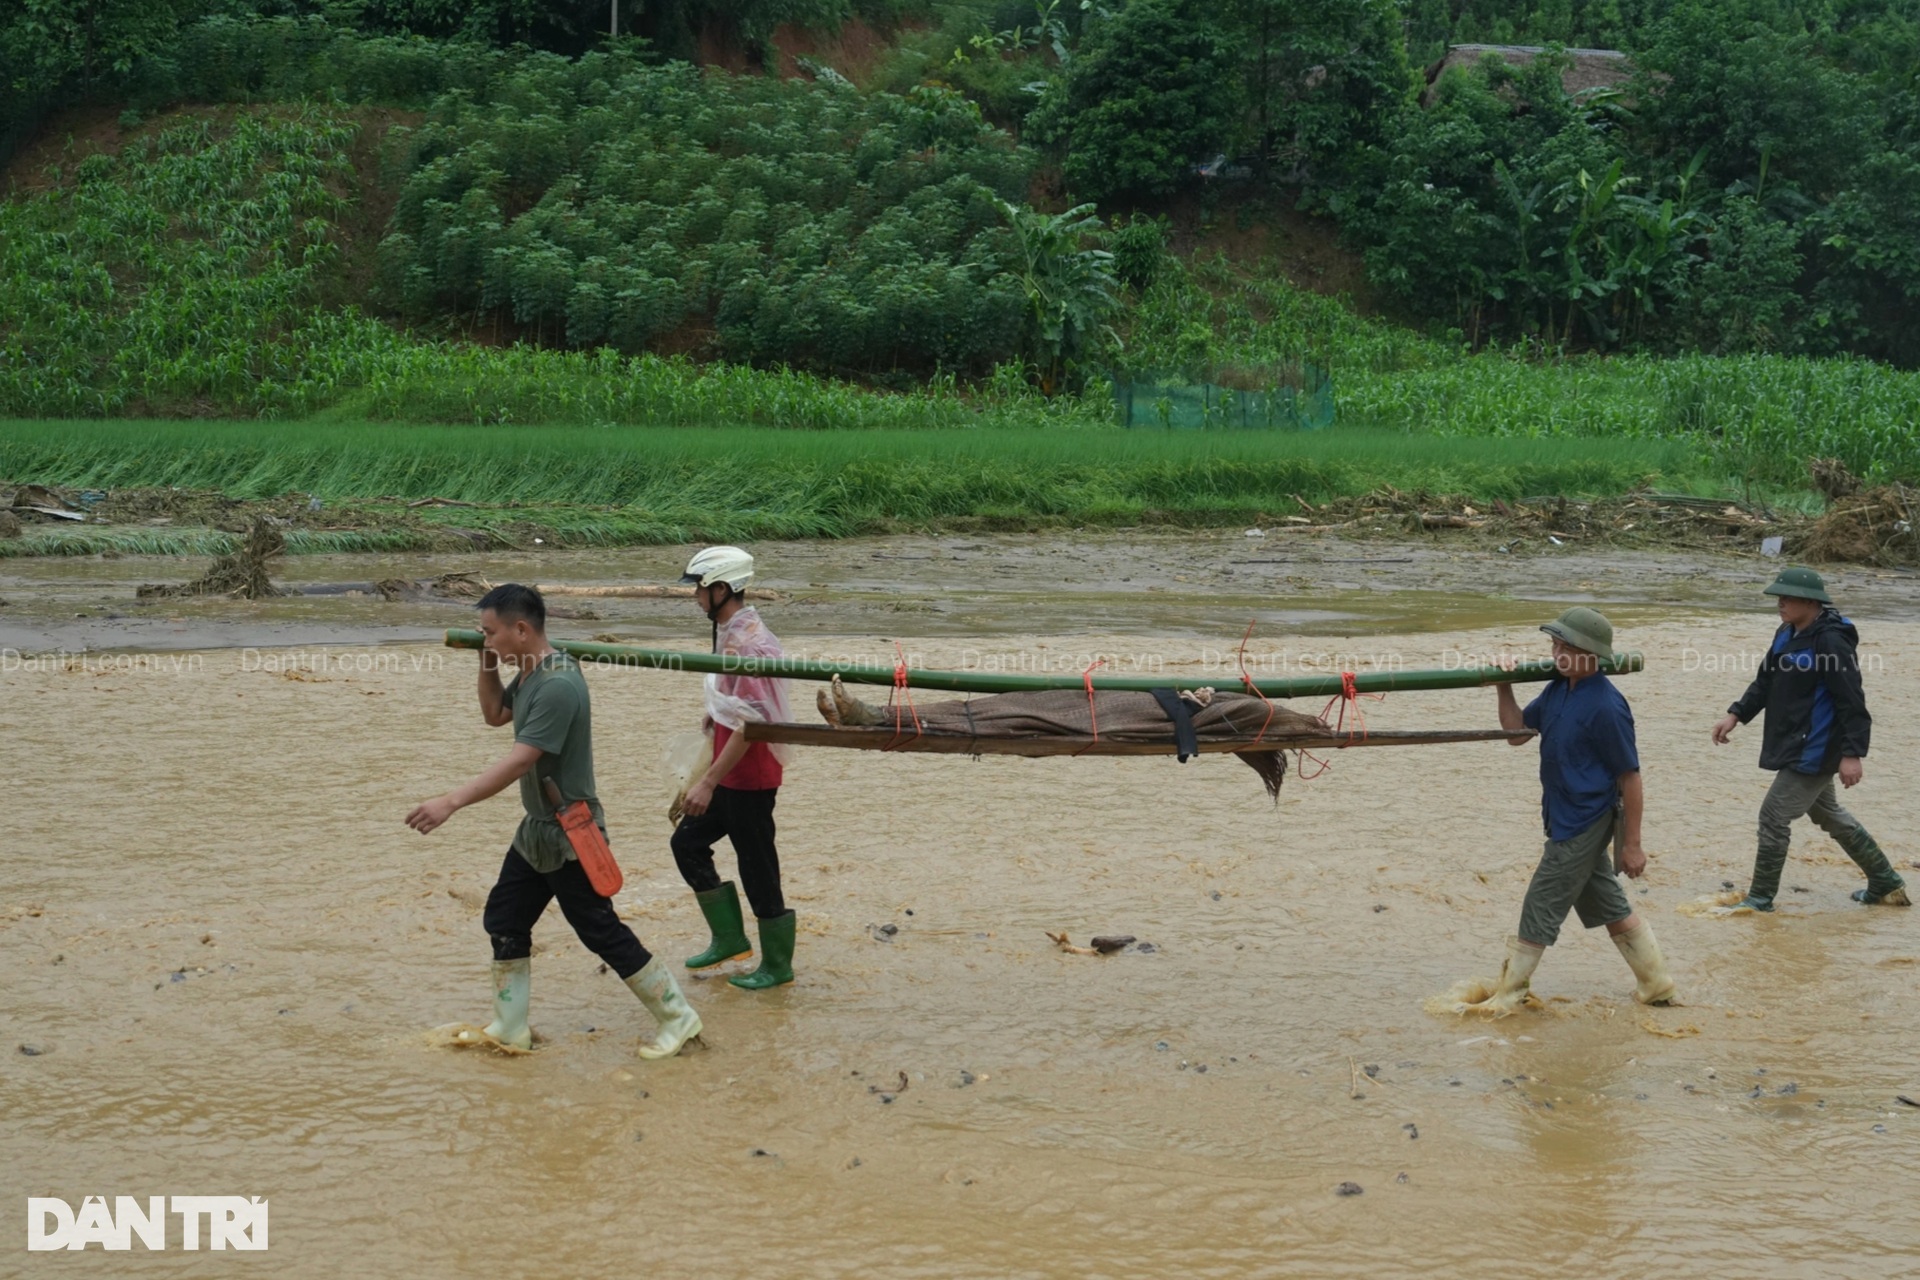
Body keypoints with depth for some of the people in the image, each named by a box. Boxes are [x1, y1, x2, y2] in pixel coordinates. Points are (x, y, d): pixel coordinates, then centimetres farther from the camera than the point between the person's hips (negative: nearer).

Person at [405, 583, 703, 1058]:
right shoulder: (529, 675, 4)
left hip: (570, 838, -10)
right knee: (504, 921, 13)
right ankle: (509, 1030, 24)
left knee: (602, 933, -2)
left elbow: (518, 762, -33)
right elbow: (494, 714, 22)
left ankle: (677, 1018, 9)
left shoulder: (558, 686, -27)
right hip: (536, 830, 10)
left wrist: (451, 802, -38)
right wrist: (486, 663, 4)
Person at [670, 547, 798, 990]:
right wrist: (716, 715, 7)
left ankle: (777, 966, 16)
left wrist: (708, 782, -25)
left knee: (757, 869, 1)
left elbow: (748, 725, -26)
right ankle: (728, 938, 24)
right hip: (729, 774, 10)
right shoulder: (731, 633, 8)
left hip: (749, 777, -10)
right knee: (688, 842, 15)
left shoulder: (748, 643, -23)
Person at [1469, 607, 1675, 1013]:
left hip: (1582, 825, -9)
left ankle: (1508, 996, 10)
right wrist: (1504, 688, -1)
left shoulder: (1605, 706, -22)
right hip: (1566, 820, 9)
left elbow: (1630, 778, -18)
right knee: (1609, 906, 18)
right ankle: (1656, 984, 29)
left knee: (1541, 908, 0)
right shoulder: (1558, 690, 4)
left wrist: (1631, 844, -16)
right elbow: (1518, 728, 16)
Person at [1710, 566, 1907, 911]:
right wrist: (1736, 715, 4)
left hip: (1814, 750, -10)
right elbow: (1765, 683, 16)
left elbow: (1852, 701, -22)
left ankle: (1760, 898, 7)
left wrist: (1853, 754, -25)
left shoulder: (1830, 641, -21)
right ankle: (1886, 883, 34)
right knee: (1828, 814, 22)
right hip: (1796, 746, 10)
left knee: (1774, 816, -5)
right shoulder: (1787, 636, 8)